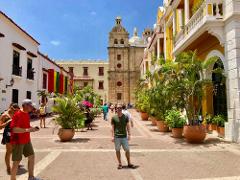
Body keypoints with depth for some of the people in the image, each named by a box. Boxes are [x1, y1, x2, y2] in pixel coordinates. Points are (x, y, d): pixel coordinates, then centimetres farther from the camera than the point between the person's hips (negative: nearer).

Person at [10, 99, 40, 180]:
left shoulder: (27, 114, 8)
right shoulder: (17, 114, -20)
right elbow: (14, 129, -28)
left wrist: (32, 128, 3)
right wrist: (27, 130, -32)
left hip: (27, 140, 9)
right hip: (18, 141, -9)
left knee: (32, 156, 13)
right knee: (17, 161, 1)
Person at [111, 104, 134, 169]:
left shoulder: (125, 117, 3)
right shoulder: (114, 118, 0)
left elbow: (127, 126, 6)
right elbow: (112, 127, 2)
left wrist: (129, 135, 1)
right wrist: (112, 136, -4)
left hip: (124, 136, 1)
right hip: (117, 137, -1)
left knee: (127, 150, 5)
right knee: (117, 150, 7)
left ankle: (129, 163, 20)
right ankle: (120, 164, 21)